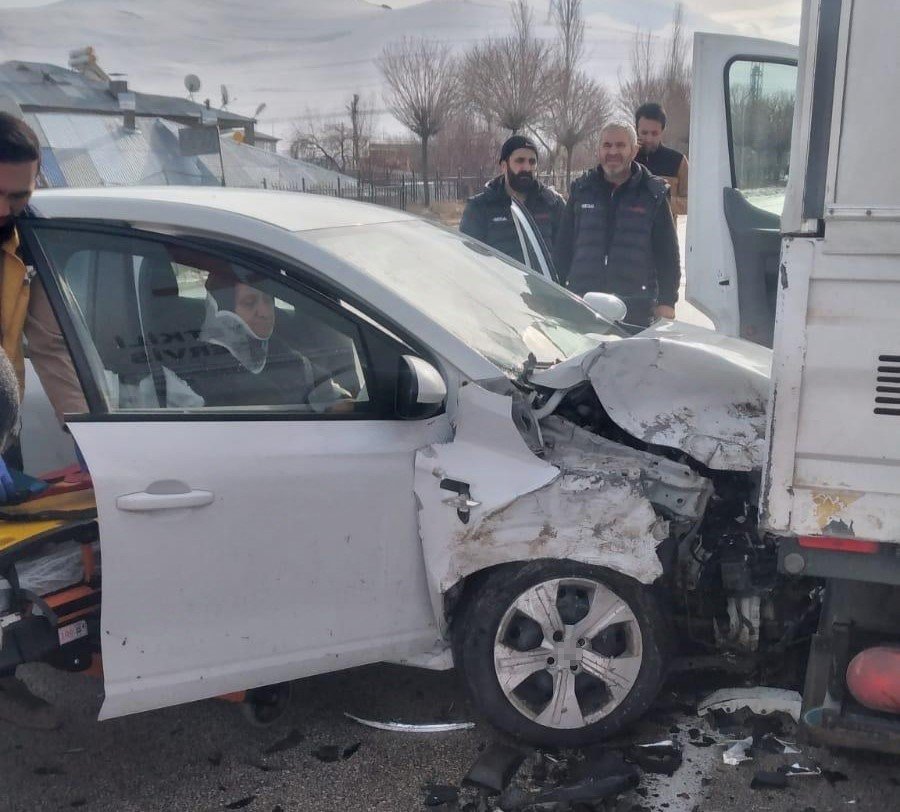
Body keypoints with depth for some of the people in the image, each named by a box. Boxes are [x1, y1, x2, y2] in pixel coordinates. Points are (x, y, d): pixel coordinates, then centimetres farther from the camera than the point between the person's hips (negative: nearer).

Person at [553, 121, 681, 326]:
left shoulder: (653, 195, 6)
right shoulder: (581, 191, 12)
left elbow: (668, 255, 6)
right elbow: (563, 248, 14)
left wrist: (666, 302, -1)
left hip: (636, 310, -2)